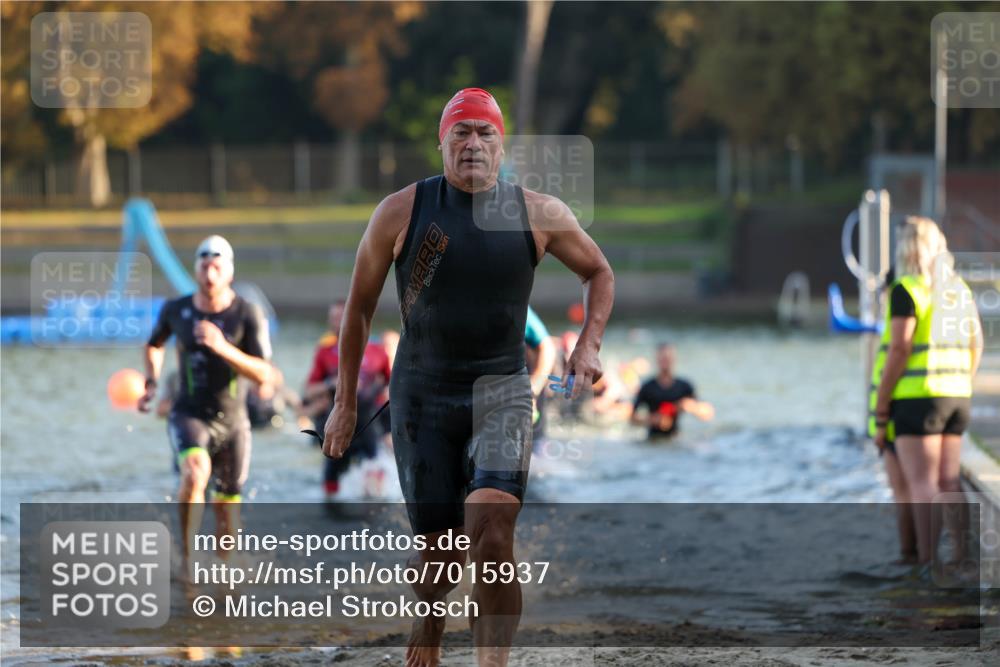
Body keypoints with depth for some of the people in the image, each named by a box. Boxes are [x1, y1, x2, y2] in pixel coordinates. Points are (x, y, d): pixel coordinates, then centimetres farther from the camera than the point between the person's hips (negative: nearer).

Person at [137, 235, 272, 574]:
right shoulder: (175, 310, -2)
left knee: (227, 506, 8)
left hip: (232, 422, 1)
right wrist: (151, 383, 5)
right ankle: (186, 557, -27)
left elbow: (263, 375, -17)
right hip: (189, 415, -1)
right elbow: (154, 345, 21)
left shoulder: (248, 315, -9)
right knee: (196, 469, -33)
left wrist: (223, 348, -30)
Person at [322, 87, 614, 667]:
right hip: (422, 395, 1)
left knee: (492, 529, -23)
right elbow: (360, 303, 9)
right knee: (440, 551, 4)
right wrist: (346, 403, 10)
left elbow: (600, 273, 18)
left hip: (501, 389, 0)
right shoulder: (401, 212, -1)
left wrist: (590, 344, 2)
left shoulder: (540, 215, 0)